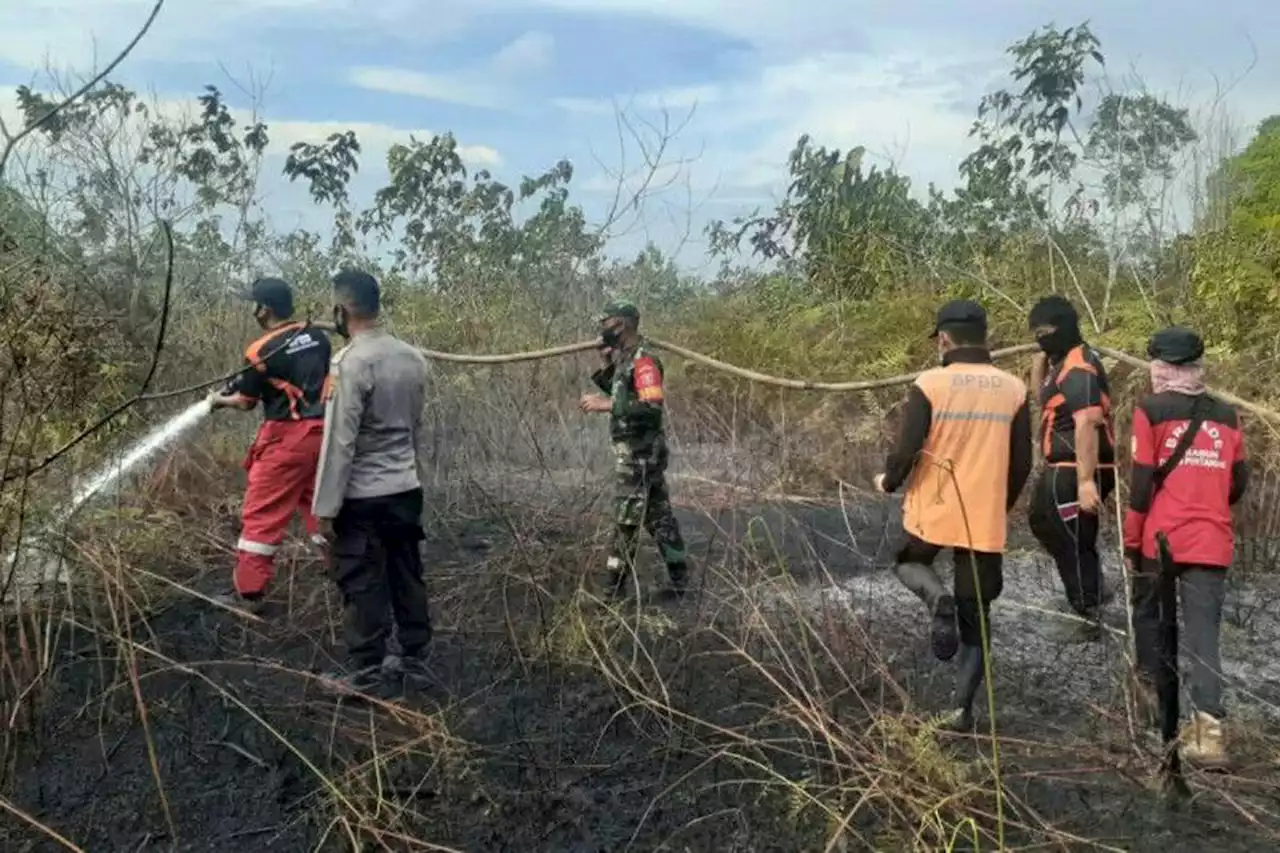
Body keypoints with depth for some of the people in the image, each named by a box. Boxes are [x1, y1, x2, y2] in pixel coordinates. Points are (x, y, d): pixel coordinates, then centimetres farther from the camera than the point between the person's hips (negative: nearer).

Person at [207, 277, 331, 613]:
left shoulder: (262, 351, -10)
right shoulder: (317, 337, 8)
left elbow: (246, 402, 0)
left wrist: (219, 400, 22)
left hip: (287, 437, -6)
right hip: (322, 432, 6)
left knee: (262, 513, 2)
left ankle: (248, 592, 6)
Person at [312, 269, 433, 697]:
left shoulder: (350, 363, -18)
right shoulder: (413, 357, 4)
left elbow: (339, 442, -18)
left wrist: (325, 506, -12)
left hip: (363, 497, -7)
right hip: (407, 489, 7)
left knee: (363, 586, 4)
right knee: (407, 577, 15)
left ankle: (367, 674, 14)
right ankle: (414, 660, 26)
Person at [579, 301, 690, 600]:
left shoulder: (642, 359, -17)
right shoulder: (626, 357, 13)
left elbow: (653, 406, -27)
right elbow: (621, 395, 26)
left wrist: (605, 405, -27)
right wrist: (606, 365, 11)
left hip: (640, 452, -10)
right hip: (639, 451, 10)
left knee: (627, 518, -3)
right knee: (658, 515, 13)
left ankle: (615, 584, 5)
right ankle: (679, 578, 21)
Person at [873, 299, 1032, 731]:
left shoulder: (929, 384, -9)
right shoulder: (1014, 389, 2)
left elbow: (906, 450, -13)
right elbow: (1022, 464, 5)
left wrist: (888, 482, 8)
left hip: (932, 509, -2)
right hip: (987, 519, 3)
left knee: (909, 561, 28)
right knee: (975, 616, 14)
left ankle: (938, 599, -5)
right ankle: (962, 708, 11)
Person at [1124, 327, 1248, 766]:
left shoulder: (1151, 412, -7)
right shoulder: (1226, 416, 7)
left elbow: (1141, 485, -10)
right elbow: (1238, 484, 13)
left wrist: (1131, 541, -1)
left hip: (1160, 539, -3)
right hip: (1212, 543, 3)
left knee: (1146, 609, 22)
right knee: (1204, 633, 3)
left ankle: (1152, 684, 34)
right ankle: (1207, 728, -6)